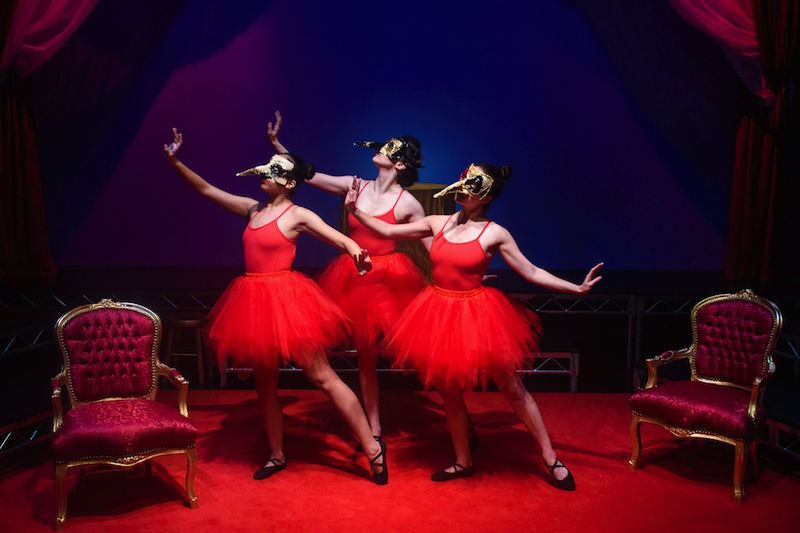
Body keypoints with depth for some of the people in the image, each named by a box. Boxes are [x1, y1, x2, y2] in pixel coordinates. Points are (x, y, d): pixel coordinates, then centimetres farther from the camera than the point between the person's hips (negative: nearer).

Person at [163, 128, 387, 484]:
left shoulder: (298, 215, -6)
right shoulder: (253, 209, 11)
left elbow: (341, 239, -16)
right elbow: (206, 190, 17)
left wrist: (356, 252, -38)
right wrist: (175, 162, 8)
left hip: (285, 299, -7)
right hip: (254, 302, 7)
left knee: (323, 377, -6)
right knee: (264, 382, 14)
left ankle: (372, 448, 4)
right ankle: (276, 455, 30)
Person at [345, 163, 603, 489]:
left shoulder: (494, 234, -7)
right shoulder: (438, 224, 3)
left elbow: (531, 272, -5)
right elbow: (387, 231, 7)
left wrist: (577, 288, -12)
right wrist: (354, 210, 2)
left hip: (476, 315, -4)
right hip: (439, 314, 4)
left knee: (513, 389, 4)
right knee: (450, 392, 14)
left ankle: (551, 459, 20)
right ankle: (463, 462, 33)